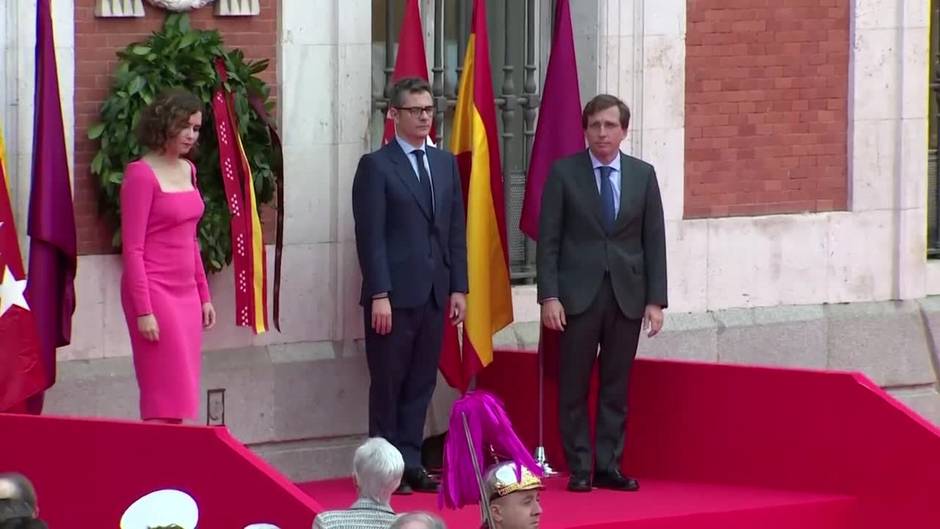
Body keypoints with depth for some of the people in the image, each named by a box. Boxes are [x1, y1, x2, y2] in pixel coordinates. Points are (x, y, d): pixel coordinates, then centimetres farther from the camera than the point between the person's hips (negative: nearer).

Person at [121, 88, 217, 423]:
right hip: (155, 290, -8)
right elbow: (132, 249, -13)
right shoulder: (141, 175, -10)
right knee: (168, 390, -9)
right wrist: (143, 311, -17)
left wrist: (204, 295, 17)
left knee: (183, 392, 6)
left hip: (186, 292, 8)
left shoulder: (187, 170, 12)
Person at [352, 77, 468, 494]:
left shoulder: (446, 164, 14)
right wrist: (379, 294, -15)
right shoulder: (376, 166, -4)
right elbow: (370, 236, -9)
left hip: (435, 294, 5)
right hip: (395, 294, -5)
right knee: (388, 385, 1)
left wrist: (458, 287, 7)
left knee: (421, 385, 7)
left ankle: (410, 464, 13)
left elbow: (456, 230, 14)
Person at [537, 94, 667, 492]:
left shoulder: (643, 175, 7)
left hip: (627, 295, 2)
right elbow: (548, 239, -2)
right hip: (579, 294, -2)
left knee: (616, 386, 4)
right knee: (574, 386, 0)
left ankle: (609, 466, 10)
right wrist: (549, 296, -10)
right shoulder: (564, 173, 0)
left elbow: (654, 240, 7)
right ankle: (579, 469, 5)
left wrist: (655, 300, 1)